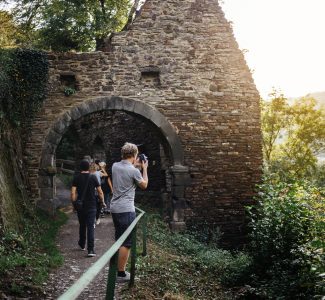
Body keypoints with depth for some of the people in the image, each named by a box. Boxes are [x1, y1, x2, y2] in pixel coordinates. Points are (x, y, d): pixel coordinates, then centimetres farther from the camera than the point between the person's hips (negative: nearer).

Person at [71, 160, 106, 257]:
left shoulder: (76, 178, -2)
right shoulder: (93, 177, -4)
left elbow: (73, 193, -7)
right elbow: (100, 192, -3)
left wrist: (74, 203, 4)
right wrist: (102, 202, 11)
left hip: (80, 206, 2)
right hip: (91, 206, -2)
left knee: (82, 225, 20)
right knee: (90, 227, -5)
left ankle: (82, 244, 38)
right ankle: (90, 249, -14)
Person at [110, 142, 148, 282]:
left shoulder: (115, 166, 5)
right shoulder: (134, 171, -14)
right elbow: (144, 185, 4)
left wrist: (134, 165, 28)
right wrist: (144, 168, 12)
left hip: (115, 208, 8)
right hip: (126, 209, -8)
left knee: (119, 239, 20)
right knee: (126, 243, -2)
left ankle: (117, 267, 29)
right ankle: (121, 274, 1)